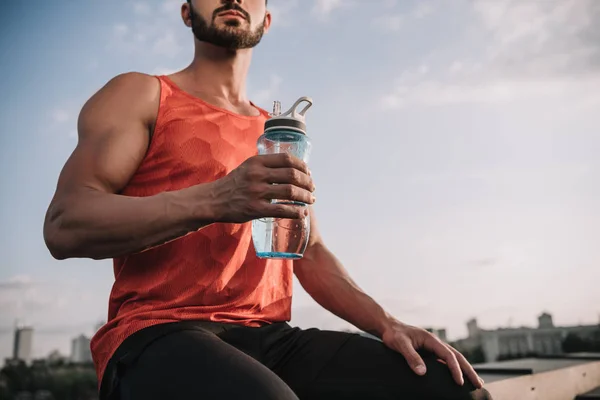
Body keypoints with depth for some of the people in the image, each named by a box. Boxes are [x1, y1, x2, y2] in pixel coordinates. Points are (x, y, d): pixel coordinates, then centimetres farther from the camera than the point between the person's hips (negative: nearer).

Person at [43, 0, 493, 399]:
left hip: (274, 338, 5)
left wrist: (385, 323, 1)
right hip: (161, 335, -4)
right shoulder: (139, 95, 5)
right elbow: (64, 226, -8)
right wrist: (211, 201, -23)